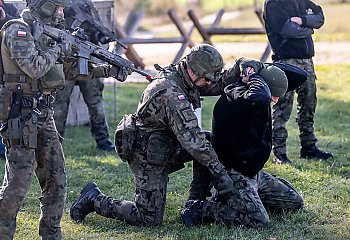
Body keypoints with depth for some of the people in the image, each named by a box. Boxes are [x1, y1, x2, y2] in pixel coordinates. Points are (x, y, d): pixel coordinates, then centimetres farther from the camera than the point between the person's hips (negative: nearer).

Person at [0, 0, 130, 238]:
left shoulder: (46, 33, 14)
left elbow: (71, 69, 21)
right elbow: (33, 67, -24)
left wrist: (108, 70, 12)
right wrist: (57, 48, -9)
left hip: (43, 116, 9)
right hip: (21, 117, -9)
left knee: (56, 180, 9)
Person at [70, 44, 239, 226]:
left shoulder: (176, 74, -1)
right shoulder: (173, 95, -30)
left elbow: (216, 86, 12)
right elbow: (192, 139, -32)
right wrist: (219, 172, -28)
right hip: (147, 156, -10)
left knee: (209, 143, 4)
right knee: (150, 219, -4)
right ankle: (94, 199, 7)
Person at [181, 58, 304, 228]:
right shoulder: (234, 98, -23)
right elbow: (259, 99, -45)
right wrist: (254, 77, -23)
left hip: (253, 173, 10)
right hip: (234, 174, -10)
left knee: (295, 203, 13)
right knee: (259, 221, -27)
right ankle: (200, 209, -10)